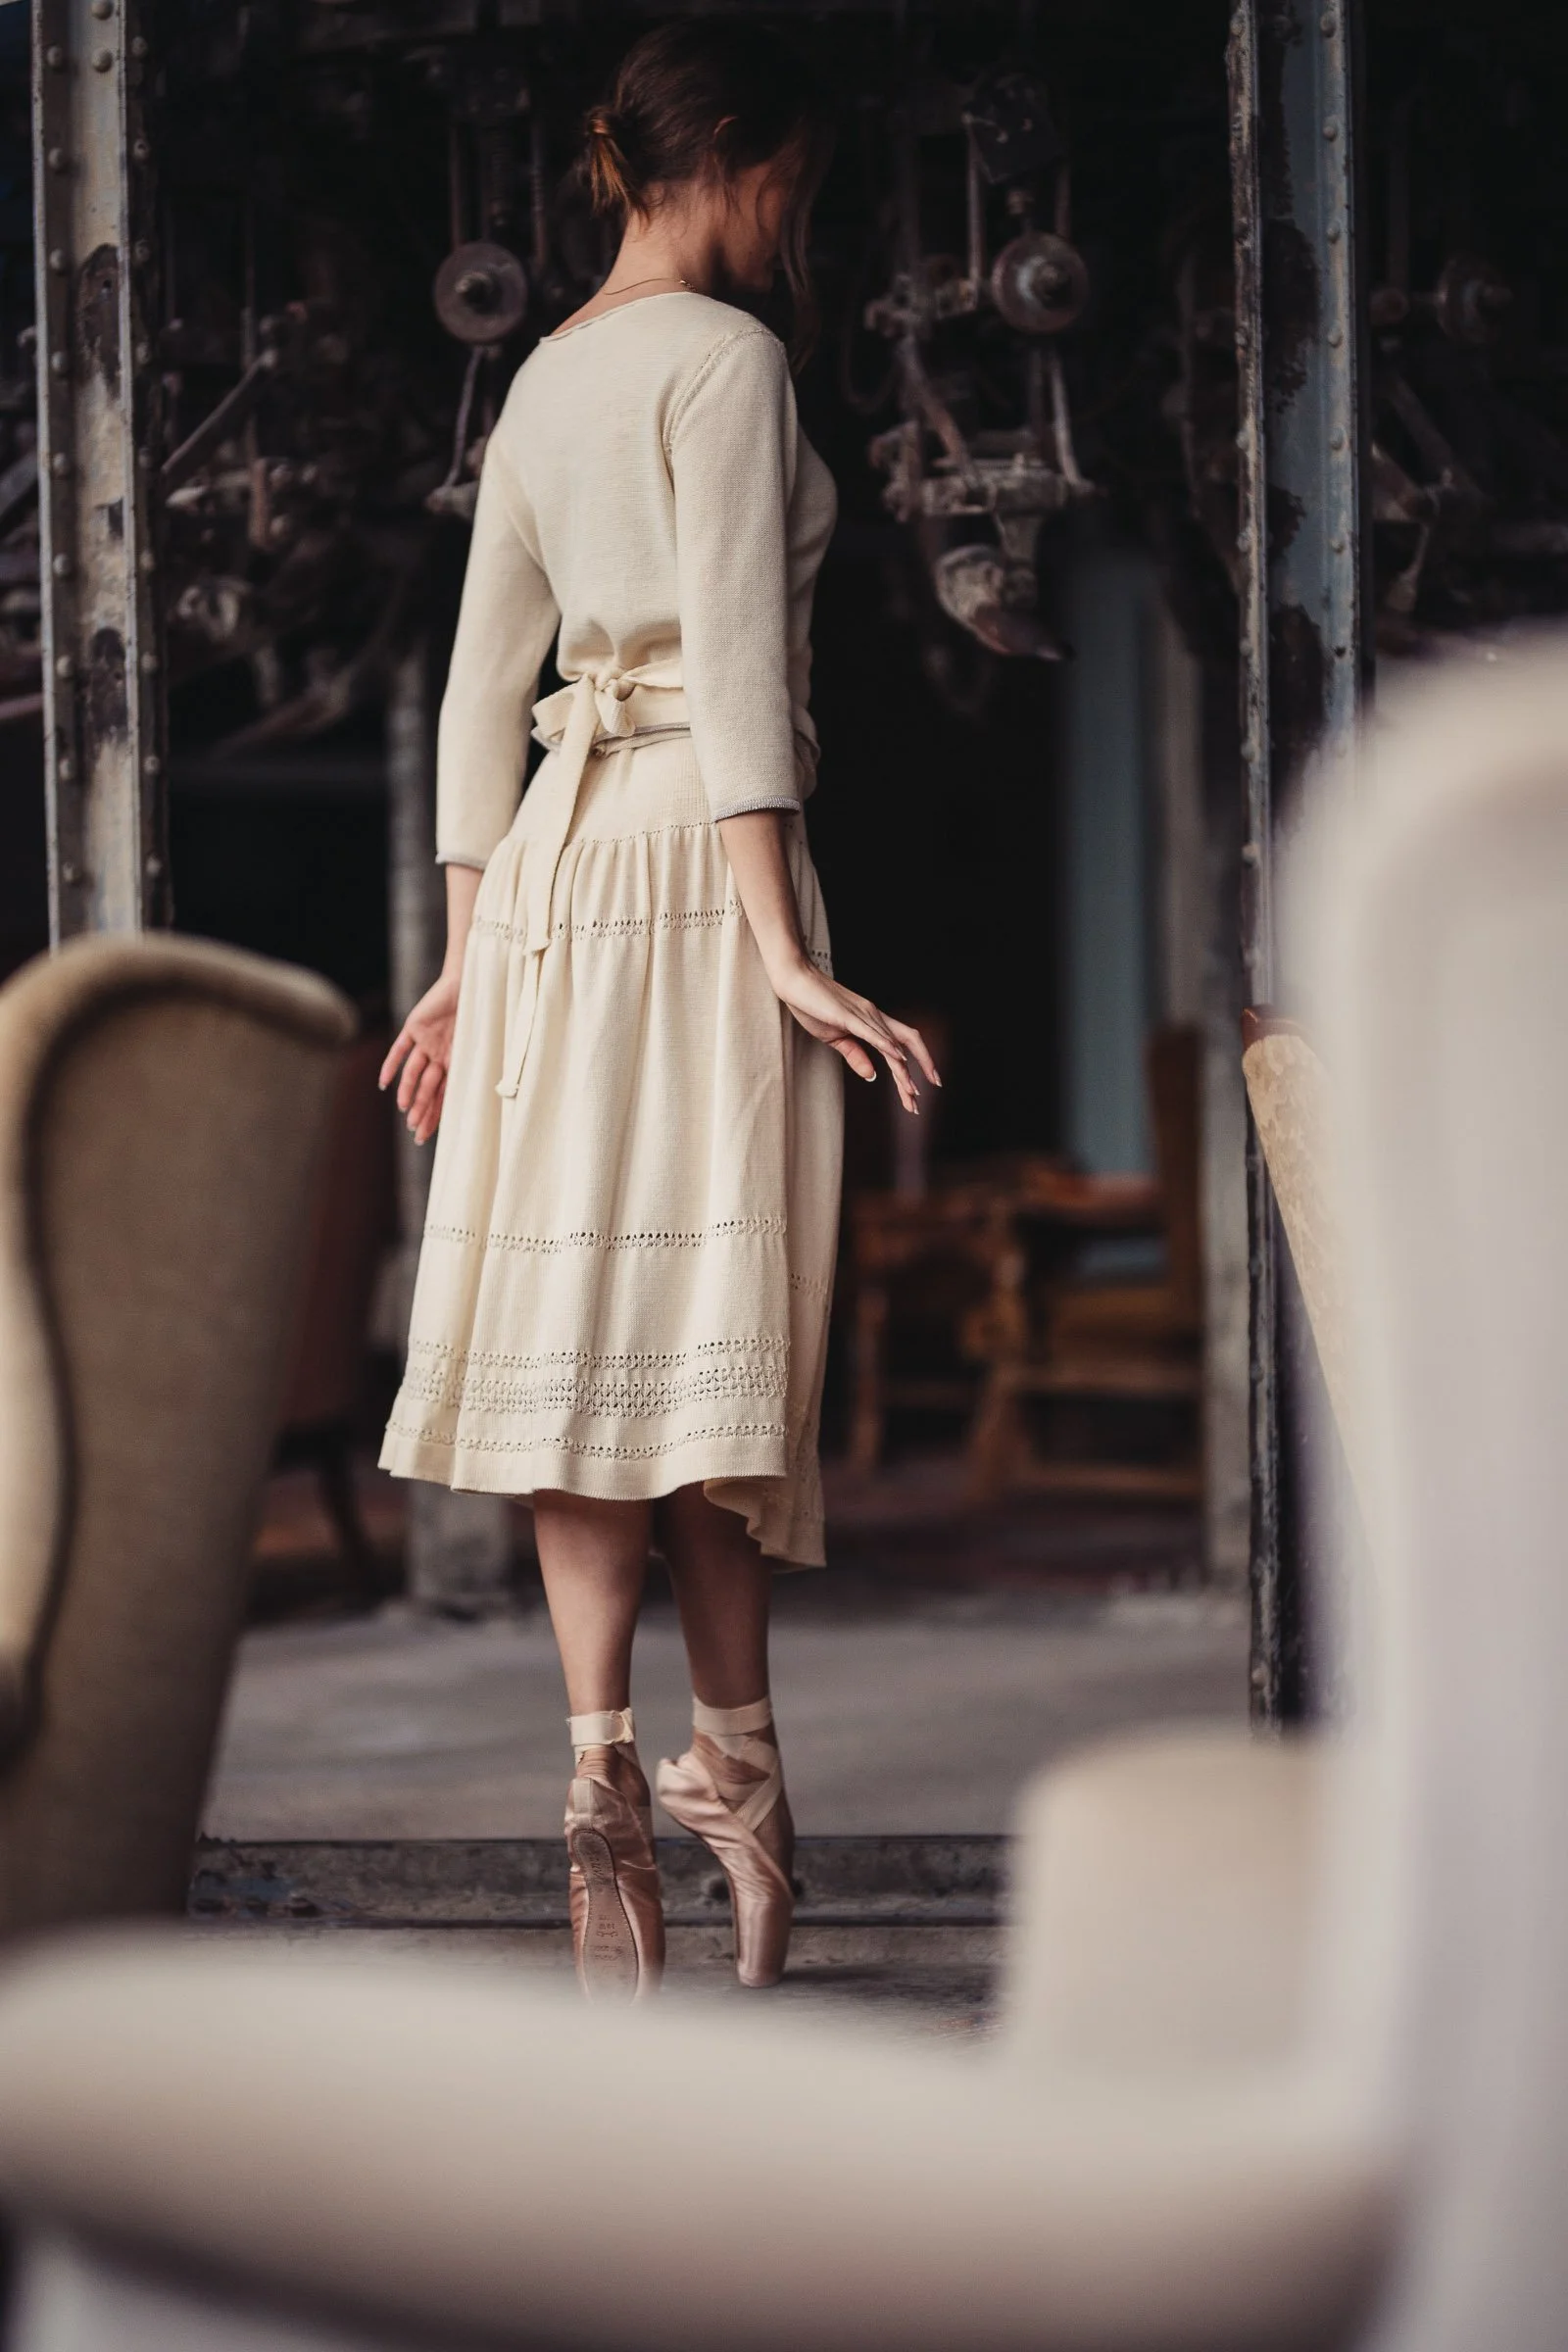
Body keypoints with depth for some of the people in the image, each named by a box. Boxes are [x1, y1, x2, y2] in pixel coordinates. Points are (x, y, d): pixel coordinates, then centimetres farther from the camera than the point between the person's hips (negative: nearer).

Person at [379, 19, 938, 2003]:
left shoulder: (544, 380, 17)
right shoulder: (726, 357, -6)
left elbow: (482, 686, 17)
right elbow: (735, 664, -15)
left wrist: (467, 951, 18)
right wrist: (783, 948, -18)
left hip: (554, 862, 7)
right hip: (702, 852, -7)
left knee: (586, 1321, 1)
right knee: (708, 1310, -3)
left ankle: (604, 1765, -4)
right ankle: (732, 1763, 3)